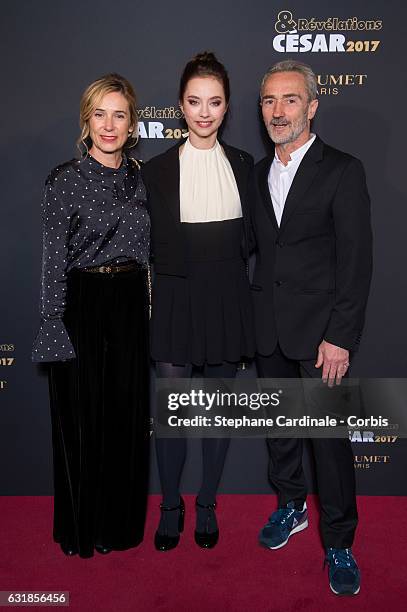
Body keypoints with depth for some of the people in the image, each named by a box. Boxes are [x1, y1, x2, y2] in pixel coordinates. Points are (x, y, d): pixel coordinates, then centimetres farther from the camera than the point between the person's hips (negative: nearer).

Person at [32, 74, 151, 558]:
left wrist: (144, 308, 10)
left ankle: (121, 521, 32)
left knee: (127, 414, 12)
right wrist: (54, 324, -12)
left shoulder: (139, 177, 8)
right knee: (81, 417, 6)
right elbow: (53, 260, -8)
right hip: (82, 304, -4)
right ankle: (81, 528, 27)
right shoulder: (65, 180, -7)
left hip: (131, 306, 5)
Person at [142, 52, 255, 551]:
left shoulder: (243, 164, 7)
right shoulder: (157, 170, 0)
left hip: (228, 300, 2)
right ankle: (171, 506, 25)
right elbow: (153, 245, 0)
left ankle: (207, 504, 30)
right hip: (176, 300, -2)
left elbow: (249, 238, 9)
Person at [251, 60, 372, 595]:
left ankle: (338, 543, 18)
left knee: (330, 434, 0)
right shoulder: (258, 173, 11)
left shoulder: (343, 171, -6)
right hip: (268, 328, 6)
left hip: (319, 329, -5)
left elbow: (356, 260, -11)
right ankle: (290, 506, 39)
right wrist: (254, 319, 5)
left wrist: (339, 337, -16)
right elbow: (260, 248, 12)